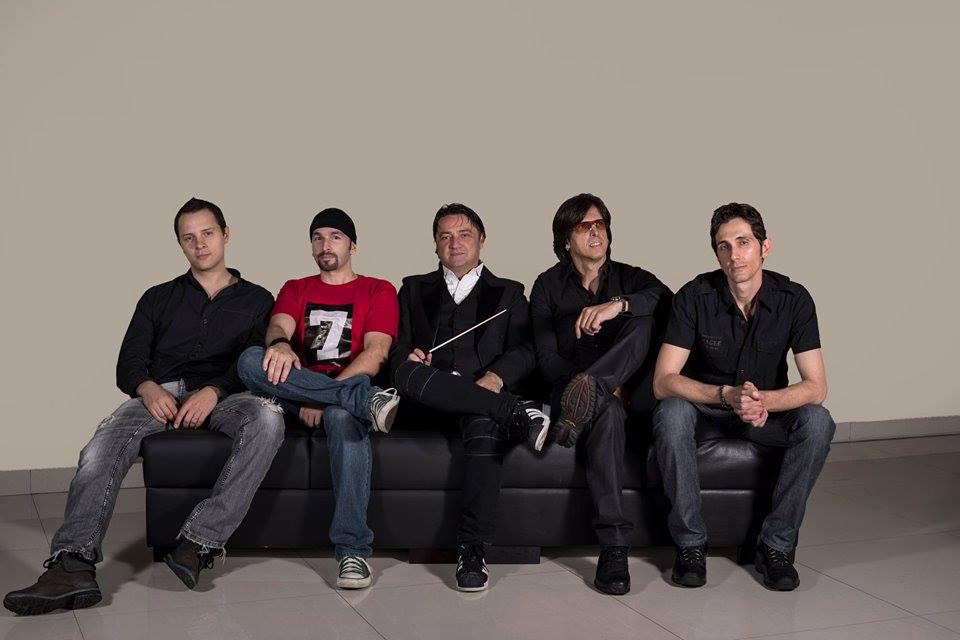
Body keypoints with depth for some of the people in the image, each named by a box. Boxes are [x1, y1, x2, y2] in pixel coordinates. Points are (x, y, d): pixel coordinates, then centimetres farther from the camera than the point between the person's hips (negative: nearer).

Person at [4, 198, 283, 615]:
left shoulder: (256, 300, 18)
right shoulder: (159, 299, 23)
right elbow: (127, 366, 13)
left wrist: (213, 392, -16)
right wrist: (147, 388, -12)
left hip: (225, 398, -1)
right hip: (162, 396, 2)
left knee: (266, 419, -37)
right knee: (106, 441, -32)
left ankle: (200, 541, -42)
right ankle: (73, 564, -48)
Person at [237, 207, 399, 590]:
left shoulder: (378, 291, 12)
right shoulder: (295, 290, 22)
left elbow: (376, 353, -3)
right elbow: (277, 326, 0)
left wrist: (323, 398, -17)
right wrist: (280, 344, -29)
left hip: (351, 386, -2)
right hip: (295, 396, 3)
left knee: (344, 414, -40)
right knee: (251, 361, -28)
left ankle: (352, 550, -42)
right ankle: (368, 401, -38)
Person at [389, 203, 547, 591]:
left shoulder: (508, 293, 22)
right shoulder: (415, 289, 27)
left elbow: (525, 352, 7)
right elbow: (398, 349, 17)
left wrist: (496, 377, -15)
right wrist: (409, 358, -9)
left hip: (484, 396, -1)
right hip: (426, 404, 1)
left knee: (485, 424, -38)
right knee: (410, 374, -35)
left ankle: (473, 551, -37)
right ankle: (515, 413, -34)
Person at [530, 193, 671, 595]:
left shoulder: (630, 278, 12)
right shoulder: (549, 286, 9)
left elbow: (666, 299, -13)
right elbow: (548, 358, -3)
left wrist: (618, 305, -34)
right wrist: (607, 387, -16)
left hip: (630, 394, 2)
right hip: (569, 388, -2)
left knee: (644, 320, -23)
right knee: (607, 410, -39)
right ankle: (613, 545, -46)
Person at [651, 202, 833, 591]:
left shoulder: (793, 299, -14)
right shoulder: (695, 297, -18)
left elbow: (816, 387, -18)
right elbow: (663, 381, -22)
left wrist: (763, 400, -37)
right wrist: (727, 394, -37)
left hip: (770, 409, 2)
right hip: (704, 406, -1)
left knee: (817, 422, -28)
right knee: (670, 414, -34)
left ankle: (776, 545, -16)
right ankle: (690, 543, -20)